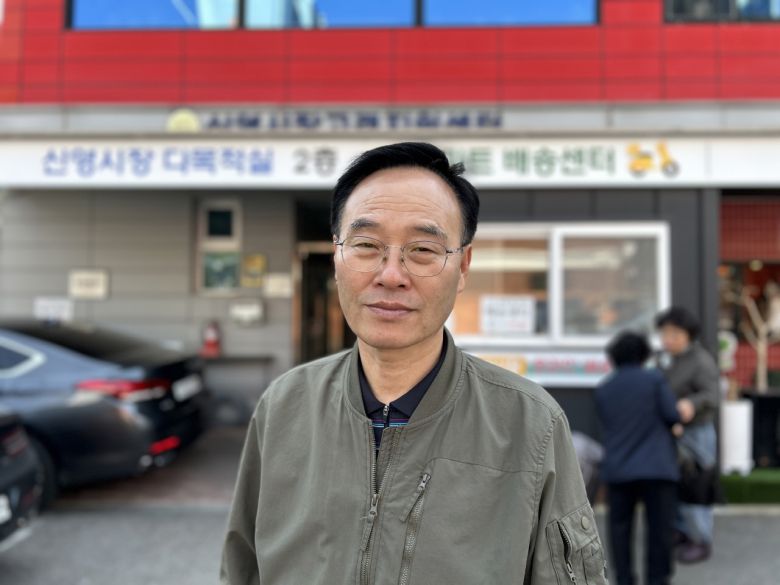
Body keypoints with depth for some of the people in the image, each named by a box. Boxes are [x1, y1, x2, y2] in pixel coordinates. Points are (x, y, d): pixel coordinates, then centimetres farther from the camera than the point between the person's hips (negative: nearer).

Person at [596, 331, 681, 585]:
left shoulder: (603, 389, 8)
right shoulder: (654, 379, -3)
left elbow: (608, 425, 10)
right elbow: (673, 416, -6)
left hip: (618, 468, 3)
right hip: (656, 467, -3)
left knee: (620, 527, 10)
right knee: (659, 526, 5)